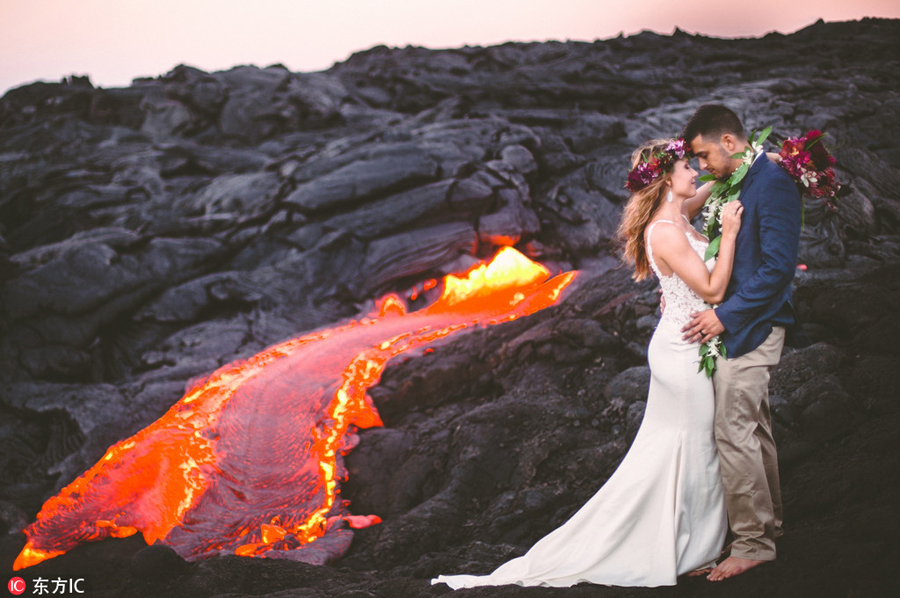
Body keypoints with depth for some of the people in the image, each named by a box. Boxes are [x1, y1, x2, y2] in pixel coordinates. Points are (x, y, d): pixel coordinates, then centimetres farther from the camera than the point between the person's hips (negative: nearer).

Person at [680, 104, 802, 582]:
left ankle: (752, 543, 4)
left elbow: (778, 266, -21)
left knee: (734, 432, -6)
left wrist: (725, 315, -19)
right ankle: (768, 524, 31)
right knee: (753, 431, 18)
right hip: (736, 324, 10)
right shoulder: (738, 184, 13)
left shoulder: (773, 182, -16)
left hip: (749, 327, -10)